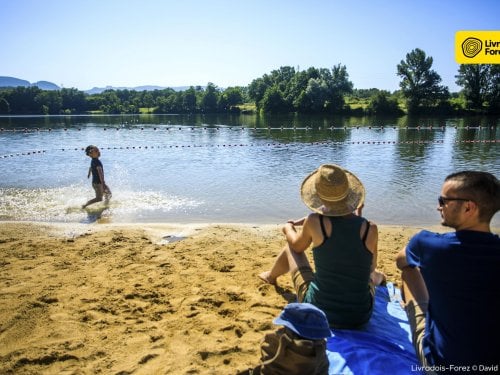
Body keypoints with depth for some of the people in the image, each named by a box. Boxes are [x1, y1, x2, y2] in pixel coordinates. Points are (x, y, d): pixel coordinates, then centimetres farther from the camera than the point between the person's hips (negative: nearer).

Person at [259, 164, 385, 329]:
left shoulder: (315, 222, -17)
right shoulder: (370, 229, -12)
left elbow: (297, 246, 5)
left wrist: (288, 228, 29)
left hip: (318, 311, -1)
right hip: (360, 317, 2)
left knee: (291, 247, 23)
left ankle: (271, 275, 56)